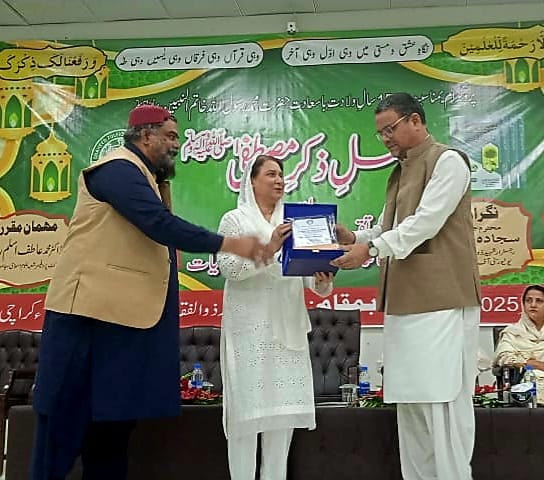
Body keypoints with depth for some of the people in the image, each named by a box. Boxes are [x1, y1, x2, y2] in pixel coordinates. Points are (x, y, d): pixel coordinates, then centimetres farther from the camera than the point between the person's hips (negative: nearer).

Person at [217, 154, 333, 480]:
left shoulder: (293, 221, 18)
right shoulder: (235, 219, 4)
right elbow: (228, 268, -10)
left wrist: (322, 281, -13)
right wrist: (268, 249, -22)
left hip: (287, 325, 5)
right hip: (249, 325, -4)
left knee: (285, 406, 5)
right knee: (247, 405, -5)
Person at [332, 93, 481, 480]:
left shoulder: (448, 161, -4)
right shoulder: (399, 173, 21)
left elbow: (426, 223, -16)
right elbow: (386, 230, 21)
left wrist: (371, 248, -23)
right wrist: (354, 238, 2)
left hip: (441, 302, -8)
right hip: (404, 303, 9)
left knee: (444, 403, -7)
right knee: (409, 402, 10)